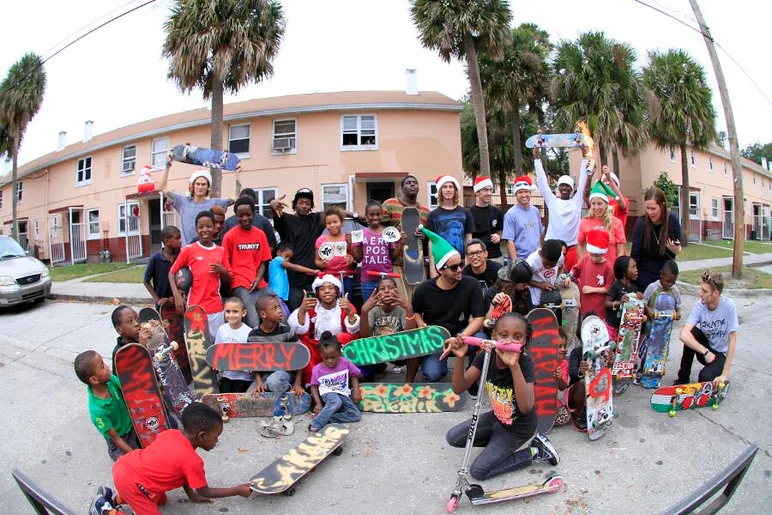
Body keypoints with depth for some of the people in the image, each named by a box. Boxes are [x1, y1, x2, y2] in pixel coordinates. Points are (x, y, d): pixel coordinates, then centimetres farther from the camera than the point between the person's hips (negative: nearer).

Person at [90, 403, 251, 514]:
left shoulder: (171, 433, 0)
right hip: (129, 481, -9)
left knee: (161, 500, 25)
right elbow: (206, 493, -5)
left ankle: (114, 497, 22)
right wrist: (237, 490, 3)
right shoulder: (193, 462, -20)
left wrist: (192, 495, 15)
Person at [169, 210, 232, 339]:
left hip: (216, 307, 3)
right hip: (195, 307, -2)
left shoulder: (221, 251, 7)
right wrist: (177, 296, -8)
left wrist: (223, 271, -8)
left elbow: (229, 280, 13)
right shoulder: (189, 250, -1)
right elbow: (171, 273, 4)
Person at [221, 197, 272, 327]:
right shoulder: (230, 236, -1)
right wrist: (231, 279, -7)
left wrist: (258, 279, -4)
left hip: (260, 285, 5)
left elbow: (262, 261, 12)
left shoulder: (260, 234, 10)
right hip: (241, 286, -5)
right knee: (255, 324, -20)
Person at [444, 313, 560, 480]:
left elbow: (526, 407, -46)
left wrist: (514, 366, -56)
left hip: (518, 427, -5)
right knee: (453, 437, 0)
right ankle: (503, 445, 11)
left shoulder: (525, 364, -31)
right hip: (497, 417, 5)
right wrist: (460, 359, -40)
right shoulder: (486, 357, -18)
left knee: (478, 471, -5)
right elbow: (459, 389, -22)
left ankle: (532, 453, 8)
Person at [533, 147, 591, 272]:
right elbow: (542, 181, 5)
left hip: (572, 247, 0)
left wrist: (585, 157, 4)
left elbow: (582, 181, 6)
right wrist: (536, 157, 2)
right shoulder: (552, 201, 8)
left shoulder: (576, 202, 9)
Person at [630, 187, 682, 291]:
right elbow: (635, 254, -14)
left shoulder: (672, 220, -10)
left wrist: (675, 249, -19)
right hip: (644, 276, -1)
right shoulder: (641, 222, -14)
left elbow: (678, 249, 3)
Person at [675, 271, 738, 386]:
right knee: (692, 332, -27)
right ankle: (683, 379, -13)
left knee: (705, 378, -30)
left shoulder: (728, 305, -23)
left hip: (722, 354, -3)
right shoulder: (700, 306, -17)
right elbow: (683, 335, -28)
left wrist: (725, 375, -22)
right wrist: (706, 352, -33)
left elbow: (732, 341, -20)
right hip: (705, 347, 3)